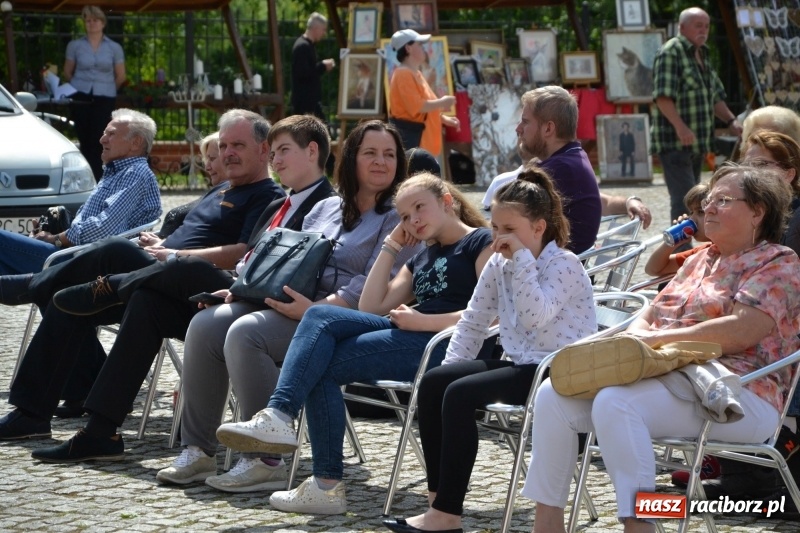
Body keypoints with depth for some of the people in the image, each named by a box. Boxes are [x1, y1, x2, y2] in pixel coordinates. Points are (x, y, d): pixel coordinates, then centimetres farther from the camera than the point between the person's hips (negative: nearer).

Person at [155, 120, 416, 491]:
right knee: (205, 325, -15)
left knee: (245, 333, -31)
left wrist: (313, 308, -24)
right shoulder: (325, 209, 23)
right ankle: (198, 451, -12)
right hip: (293, 304, 8)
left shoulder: (397, 219, 0)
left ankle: (265, 463, -28)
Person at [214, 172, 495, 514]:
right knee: (321, 317, -17)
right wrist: (391, 246, 18)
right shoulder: (421, 259, 30)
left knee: (323, 364, -17)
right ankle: (278, 417, -26)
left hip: (451, 347, -8)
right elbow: (371, 308, 20)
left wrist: (422, 321, -14)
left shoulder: (481, 242, 5)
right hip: (411, 337, 8)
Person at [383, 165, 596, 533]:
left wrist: (522, 260, -26)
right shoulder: (498, 265, 10)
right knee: (434, 382, -7)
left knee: (461, 394, -24)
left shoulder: (564, 264, -12)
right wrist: (450, 369, 7)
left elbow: (536, 316, -28)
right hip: (520, 364, 9)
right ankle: (440, 495, -6)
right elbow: (473, 321, 16)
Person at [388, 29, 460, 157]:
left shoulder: (415, 74, 19)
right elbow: (416, 106, -23)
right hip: (409, 138, -11)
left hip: (421, 139, 11)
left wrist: (444, 119, 14)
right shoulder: (404, 74, -14)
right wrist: (442, 102, -11)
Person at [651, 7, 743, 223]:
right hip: (675, 143, -9)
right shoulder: (671, 53, -11)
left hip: (696, 143, 9)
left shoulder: (702, 56, 18)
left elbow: (715, 96, 24)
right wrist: (680, 126, -32)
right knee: (684, 199, -15)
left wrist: (731, 121, 9)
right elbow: (663, 96, -21)